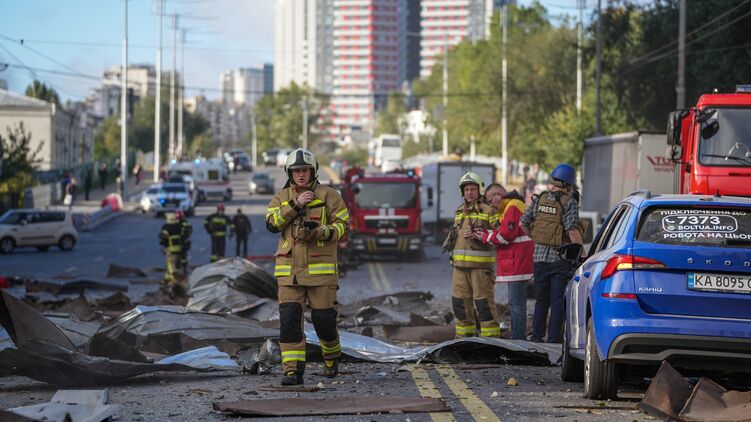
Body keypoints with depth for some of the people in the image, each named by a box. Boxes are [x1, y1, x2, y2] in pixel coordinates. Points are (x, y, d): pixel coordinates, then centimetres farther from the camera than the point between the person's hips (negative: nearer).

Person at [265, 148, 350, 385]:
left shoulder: (328, 196, 4)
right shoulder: (281, 197, 12)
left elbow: (343, 224, 0)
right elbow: (272, 223, -4)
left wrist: (321, 232, -18)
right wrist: (295, 205, -14)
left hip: (321, 270, -2)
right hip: (289, 272, 2)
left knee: (323, 317, 2)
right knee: (289, 319, -7)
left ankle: (332, 356, 30)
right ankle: (293, 370, -7)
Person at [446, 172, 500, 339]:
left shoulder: (488, 211, -4)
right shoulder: (460, 211, 19)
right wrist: (452, 237, 16)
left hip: (480, 263, -7)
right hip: (460, 263, 7)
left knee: (483, 300, -9)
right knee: (460, 300, 10)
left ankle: (491, 335, -5)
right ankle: (464, 334, 21)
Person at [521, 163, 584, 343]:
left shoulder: (539, 199, 7)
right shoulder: (569, 202, -10)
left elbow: (523, 223, 7)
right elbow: (572, 231, -18)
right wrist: (581, 252, -9)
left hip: (540, 256, 5)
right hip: (560, 258, -5)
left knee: (541, 301, 15)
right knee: (558, 302, 1)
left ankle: (536, 337, 15)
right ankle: (553, 340, -2)